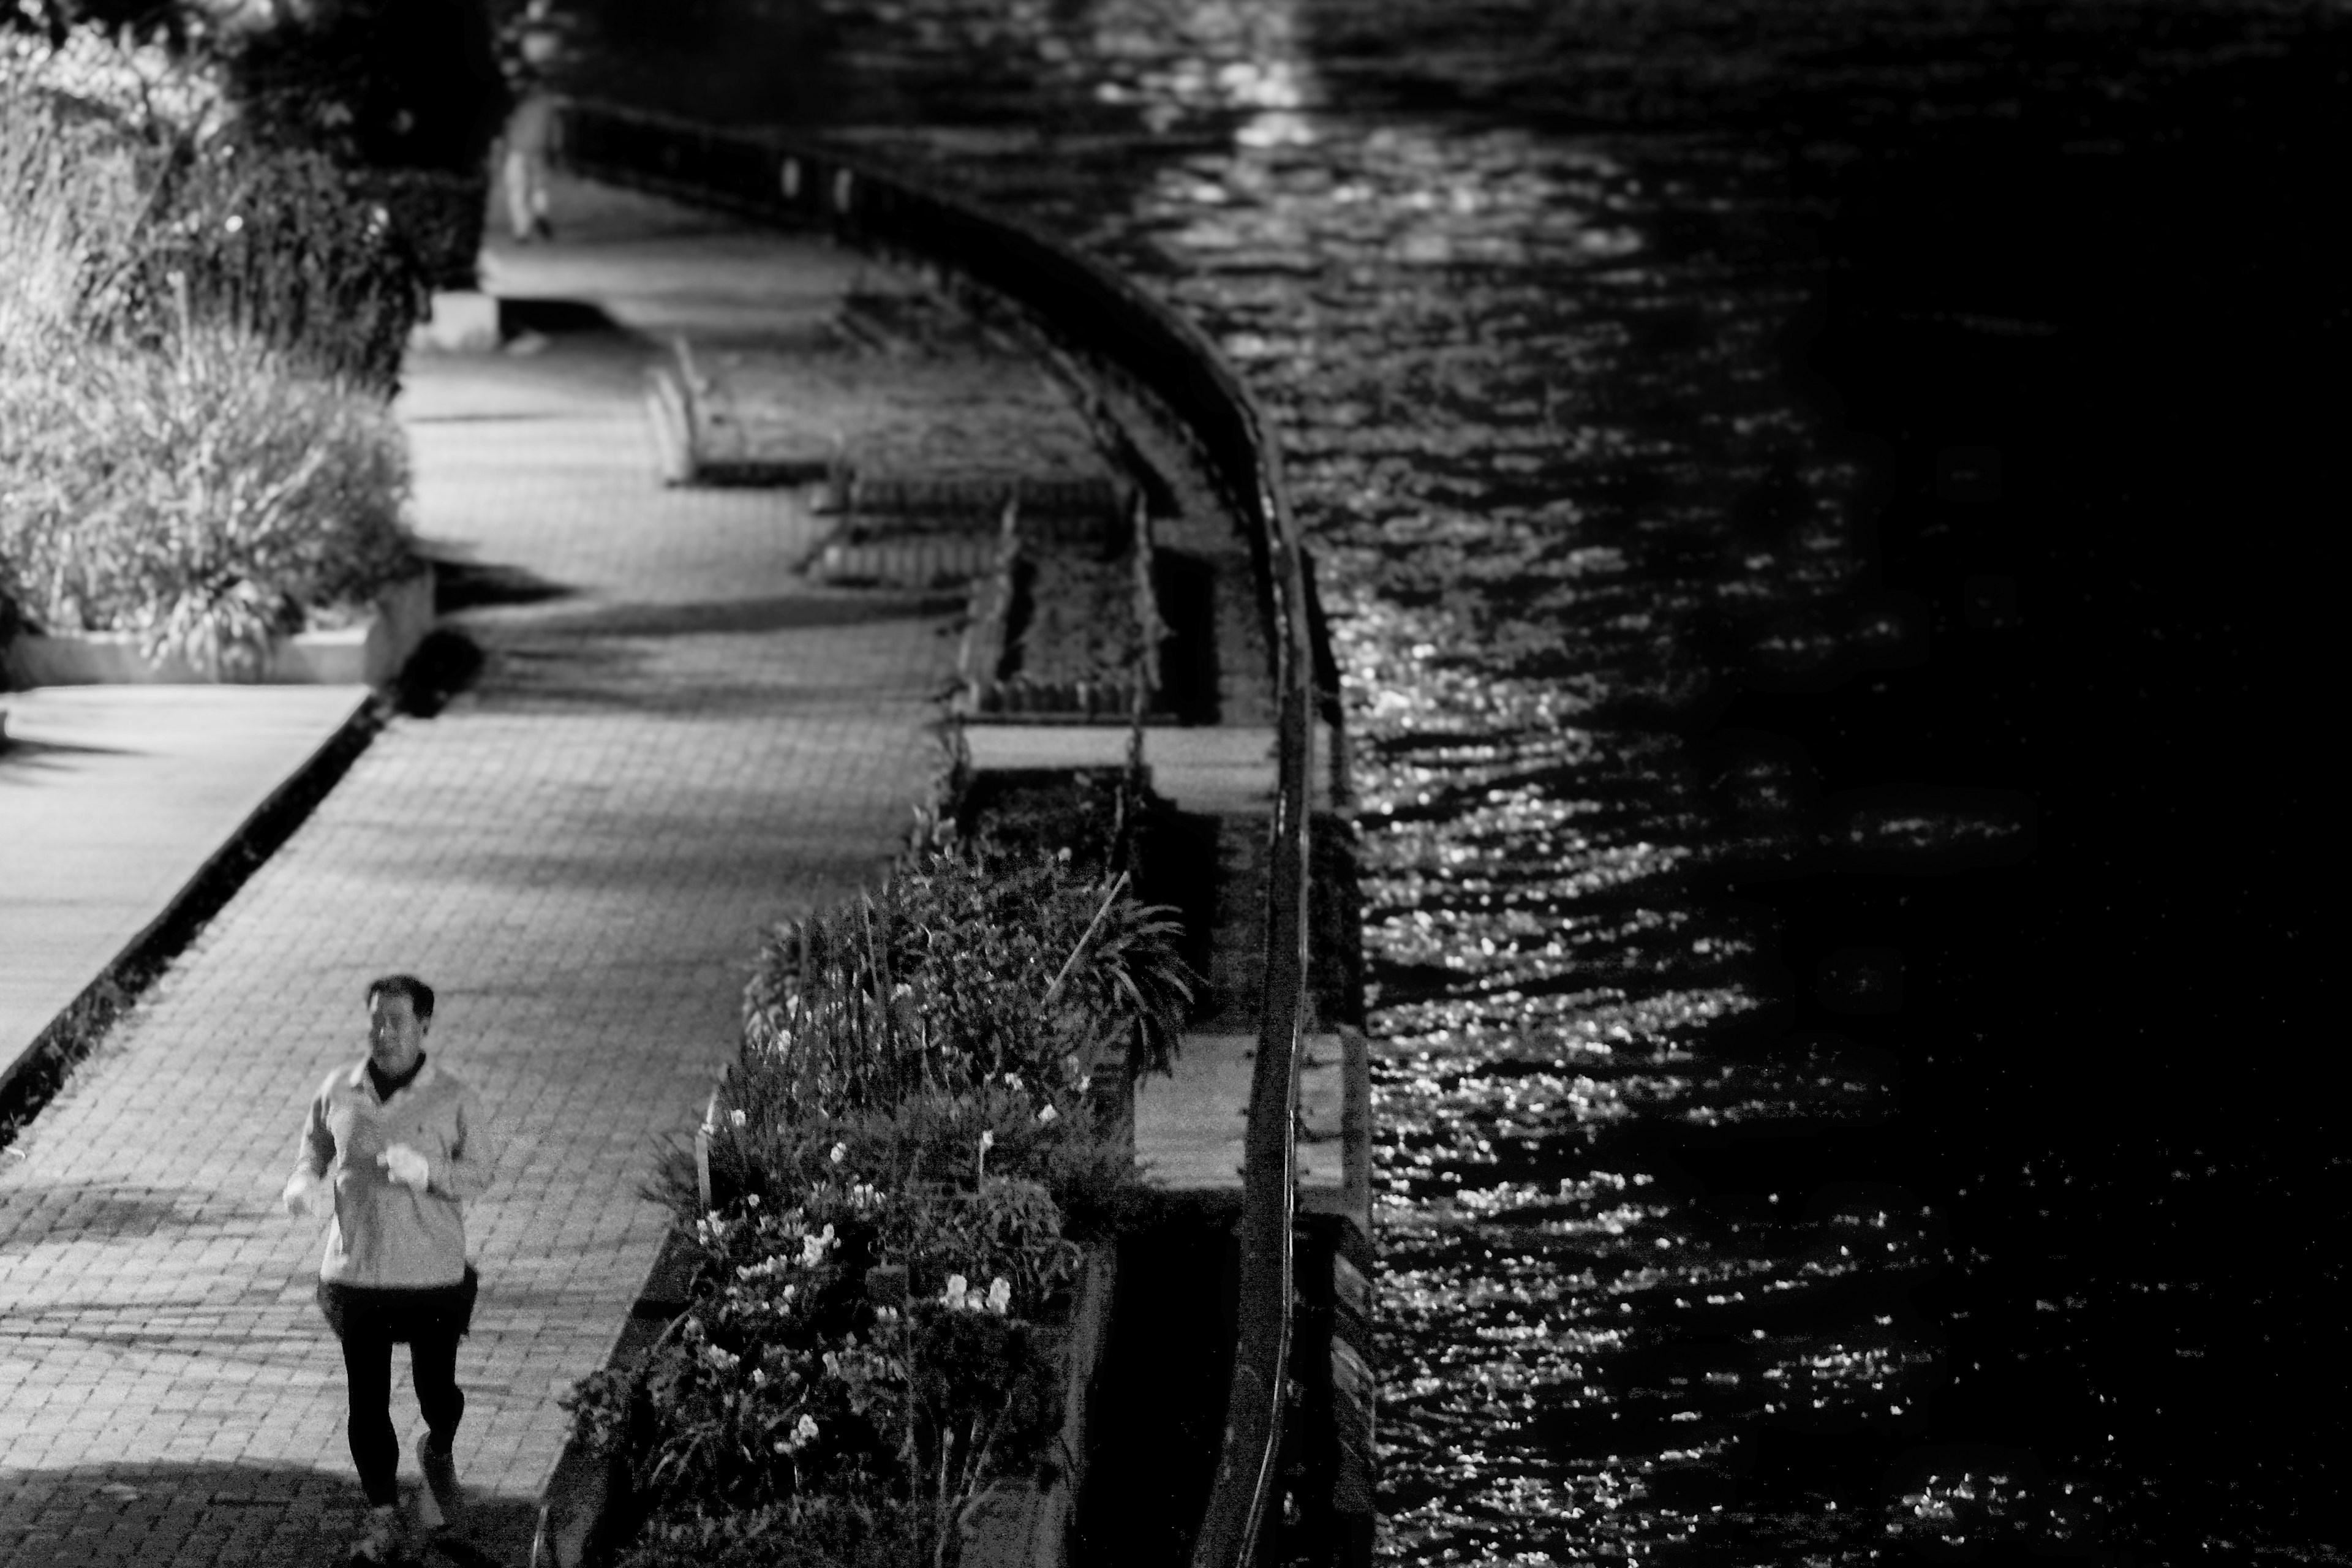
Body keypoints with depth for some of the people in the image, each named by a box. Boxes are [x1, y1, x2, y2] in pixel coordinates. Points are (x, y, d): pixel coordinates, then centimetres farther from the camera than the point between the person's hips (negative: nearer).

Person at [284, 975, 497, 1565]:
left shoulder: (452, 1099, -7)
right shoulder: (338, 1091, 1)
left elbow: (481, 1170, -5)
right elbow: (315, 1149, 14)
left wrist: (425, 1172, -23)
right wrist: (305, 1183, -8)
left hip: (433, 1272, -2)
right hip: (355, 1271, 2)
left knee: (436, 1388, 8)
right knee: (367, 1400, 4)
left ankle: (438, 1455, 44)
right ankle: (383, 1521, 15)